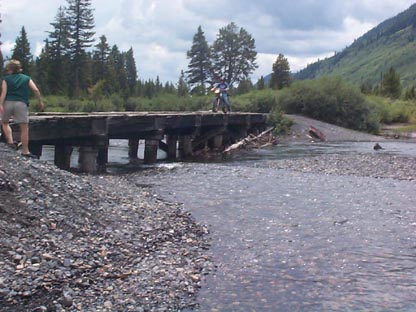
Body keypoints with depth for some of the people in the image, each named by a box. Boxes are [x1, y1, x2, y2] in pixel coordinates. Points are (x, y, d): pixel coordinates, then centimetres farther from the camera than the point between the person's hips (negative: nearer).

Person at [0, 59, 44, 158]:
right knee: (24, 128, 0)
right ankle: (25, 151, -2)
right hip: (21, 104, -1)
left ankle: (10, 142, 9)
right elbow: (35, 90, 4)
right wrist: (40, 101, 10)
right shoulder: (26, 78, 15)